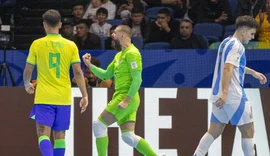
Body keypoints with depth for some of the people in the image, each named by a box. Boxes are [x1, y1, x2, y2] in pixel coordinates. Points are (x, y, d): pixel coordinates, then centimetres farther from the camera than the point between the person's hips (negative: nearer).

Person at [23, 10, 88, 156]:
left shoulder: (37, 44, -3)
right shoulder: (71, 45, 1)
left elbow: (27, 71, 4)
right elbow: (78, 73, -2)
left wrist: (27, 85, 24)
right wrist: (85, 95, 3)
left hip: (44, 97, -2)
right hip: (63, 98, 2)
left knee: (43, 134, -6)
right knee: (59, 135, 11)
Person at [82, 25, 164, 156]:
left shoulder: (132, 53, -10)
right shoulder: (119, 55, 20)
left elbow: (137, 80, -17)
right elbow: (105, 75, 24)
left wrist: (126, 100, -22)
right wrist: (90, 65, 14)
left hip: (126, 97, -9)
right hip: (121, 97, 9)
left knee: (98, 125, -6)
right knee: (128, 136, 4)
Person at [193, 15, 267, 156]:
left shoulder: (226, 42, 16)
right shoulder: (236, 45, -13)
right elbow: (228, 69, -25)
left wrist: (253, 72, 41)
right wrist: (225, 92, -33)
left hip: (220, 96, 9)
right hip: (234, 97, -9)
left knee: (214, 132, 8)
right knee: (248, 131, 2)